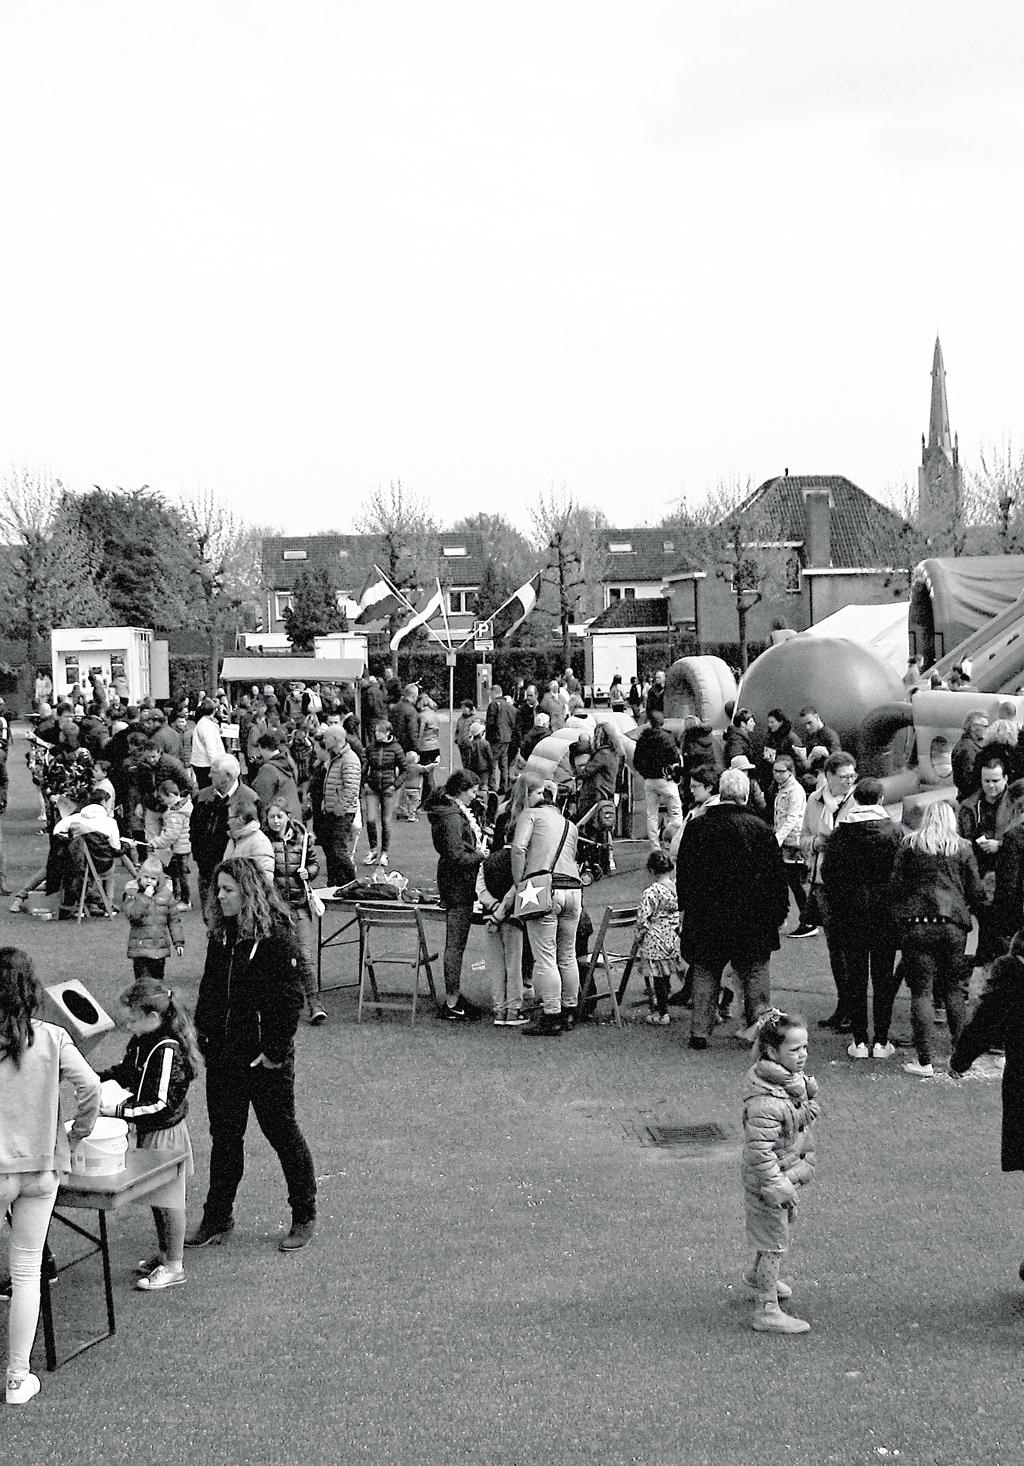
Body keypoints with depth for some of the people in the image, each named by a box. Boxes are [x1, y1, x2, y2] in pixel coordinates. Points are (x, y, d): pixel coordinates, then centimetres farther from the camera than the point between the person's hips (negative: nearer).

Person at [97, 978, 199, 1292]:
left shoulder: (168, 1051, -26)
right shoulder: (140, 1042, 2)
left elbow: (162, 1104, -27)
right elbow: (125, 1071, 19)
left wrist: (120, 1110, -26)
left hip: (165, 1134, -9)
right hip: (147, 1131, 9)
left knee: (168, 1198, 2)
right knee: (156, 1197, 20)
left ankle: (173, 1266, 13)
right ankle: (163, 1254, 35)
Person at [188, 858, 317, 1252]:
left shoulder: (277, 938, -16)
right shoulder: (221, 935, 6)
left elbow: (291, 999, -17)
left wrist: (276, 1050, -17)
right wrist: (202, 1031, 9)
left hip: (265, 1059, -7)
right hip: (223, 1053, 7)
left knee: (281, 1131, 6)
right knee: (224, 1136, 13)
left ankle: (305, 1217, 20)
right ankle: (217, 1219, 23)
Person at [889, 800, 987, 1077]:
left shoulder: (910, 844, 4)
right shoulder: (962, 848, 6)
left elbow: (895, 885, 0)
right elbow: (976, 891, 8)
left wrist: (897, 915, 11)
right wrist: (980, 913, 25)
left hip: (916, 923, -1)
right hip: (953, 925, 1)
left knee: (921, 991, 1)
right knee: (954, 989, 14)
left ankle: (924, 1061, -2)